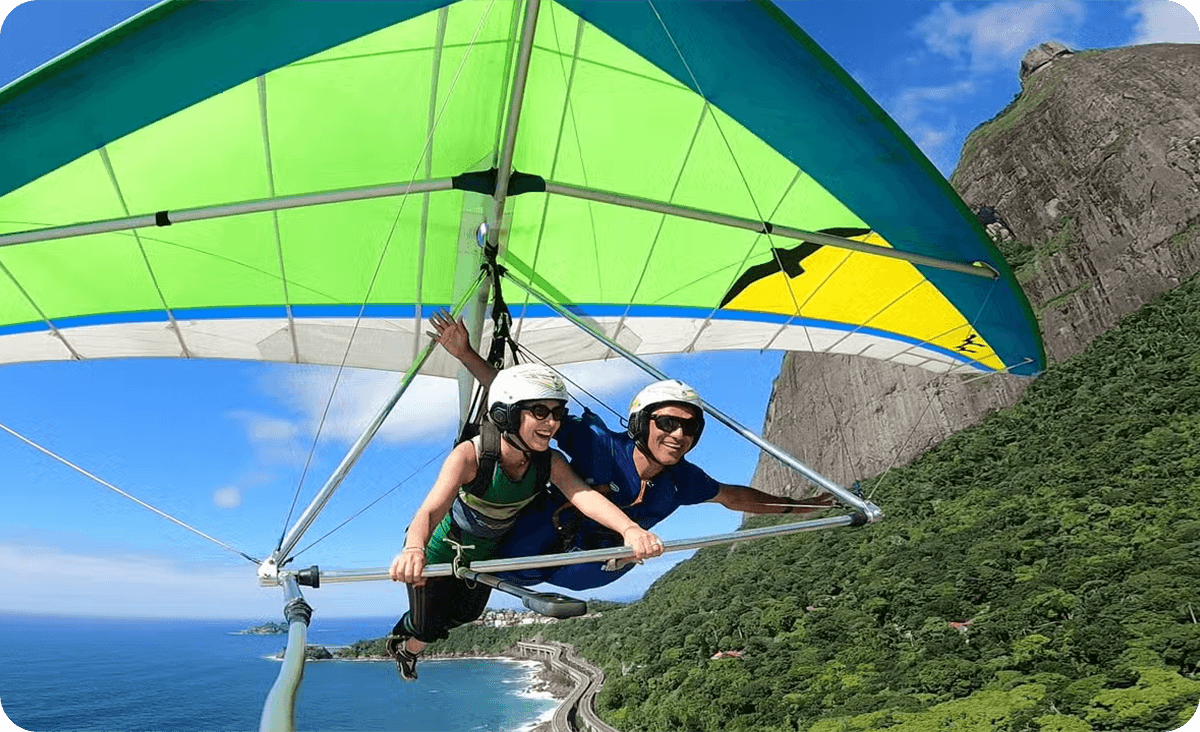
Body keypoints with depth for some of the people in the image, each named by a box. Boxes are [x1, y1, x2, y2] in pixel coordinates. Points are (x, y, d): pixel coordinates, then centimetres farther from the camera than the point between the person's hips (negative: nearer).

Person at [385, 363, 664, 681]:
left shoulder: (550, 462, -27)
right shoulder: (471, 455, -39)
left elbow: (585, 495, -42)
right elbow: (431, 510, -49)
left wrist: (630, 529, -60)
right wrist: (413, 550, -71)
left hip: (485, 552, 5)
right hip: (440, 548, -5)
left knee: (466, 613, 26)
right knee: (428, 626, 11)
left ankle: (408, 648, 60)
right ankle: (400, 639, 51)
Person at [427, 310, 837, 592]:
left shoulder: (681, 480, -17)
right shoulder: (598, 445, -32)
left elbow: (733, 497, 3)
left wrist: (795, 506, 11)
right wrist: (465, 354, -34)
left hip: (584, 574, 6)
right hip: (529, 558, -6)